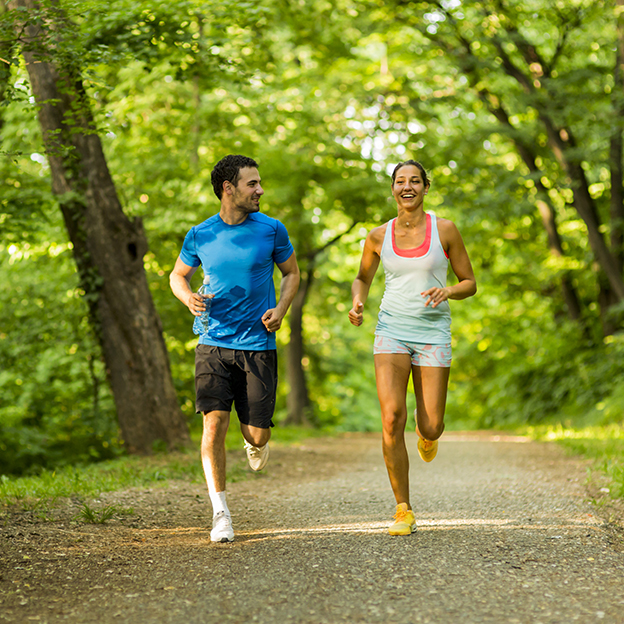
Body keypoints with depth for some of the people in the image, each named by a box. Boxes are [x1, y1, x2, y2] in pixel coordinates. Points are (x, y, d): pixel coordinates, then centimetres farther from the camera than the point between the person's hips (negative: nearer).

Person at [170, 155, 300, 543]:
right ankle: (221, 515, -1)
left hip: (259, 346, 0)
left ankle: (254, 444, 40)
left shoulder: (272, 230, 0)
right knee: (214, 424, -11)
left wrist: (281, 310, -4)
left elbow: (292, 273, 14)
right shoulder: (201, 236, 1)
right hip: (214, 343, 0)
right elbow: (178, 275, 16)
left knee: (257, 434, 0)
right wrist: (188, 297, -6)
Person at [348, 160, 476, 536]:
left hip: (433, 332, -1)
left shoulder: (445, 230, -1)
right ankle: (404, 511, -4)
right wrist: (358, 304, -1)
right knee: (392, 420, -16)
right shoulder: (379, 236, 4)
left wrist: (448, 291, -17)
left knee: (431, 429, -2)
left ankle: (427, 431, 40)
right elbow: (363, 278, 20)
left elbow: (470, 284, 5)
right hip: (392, 331, 1)